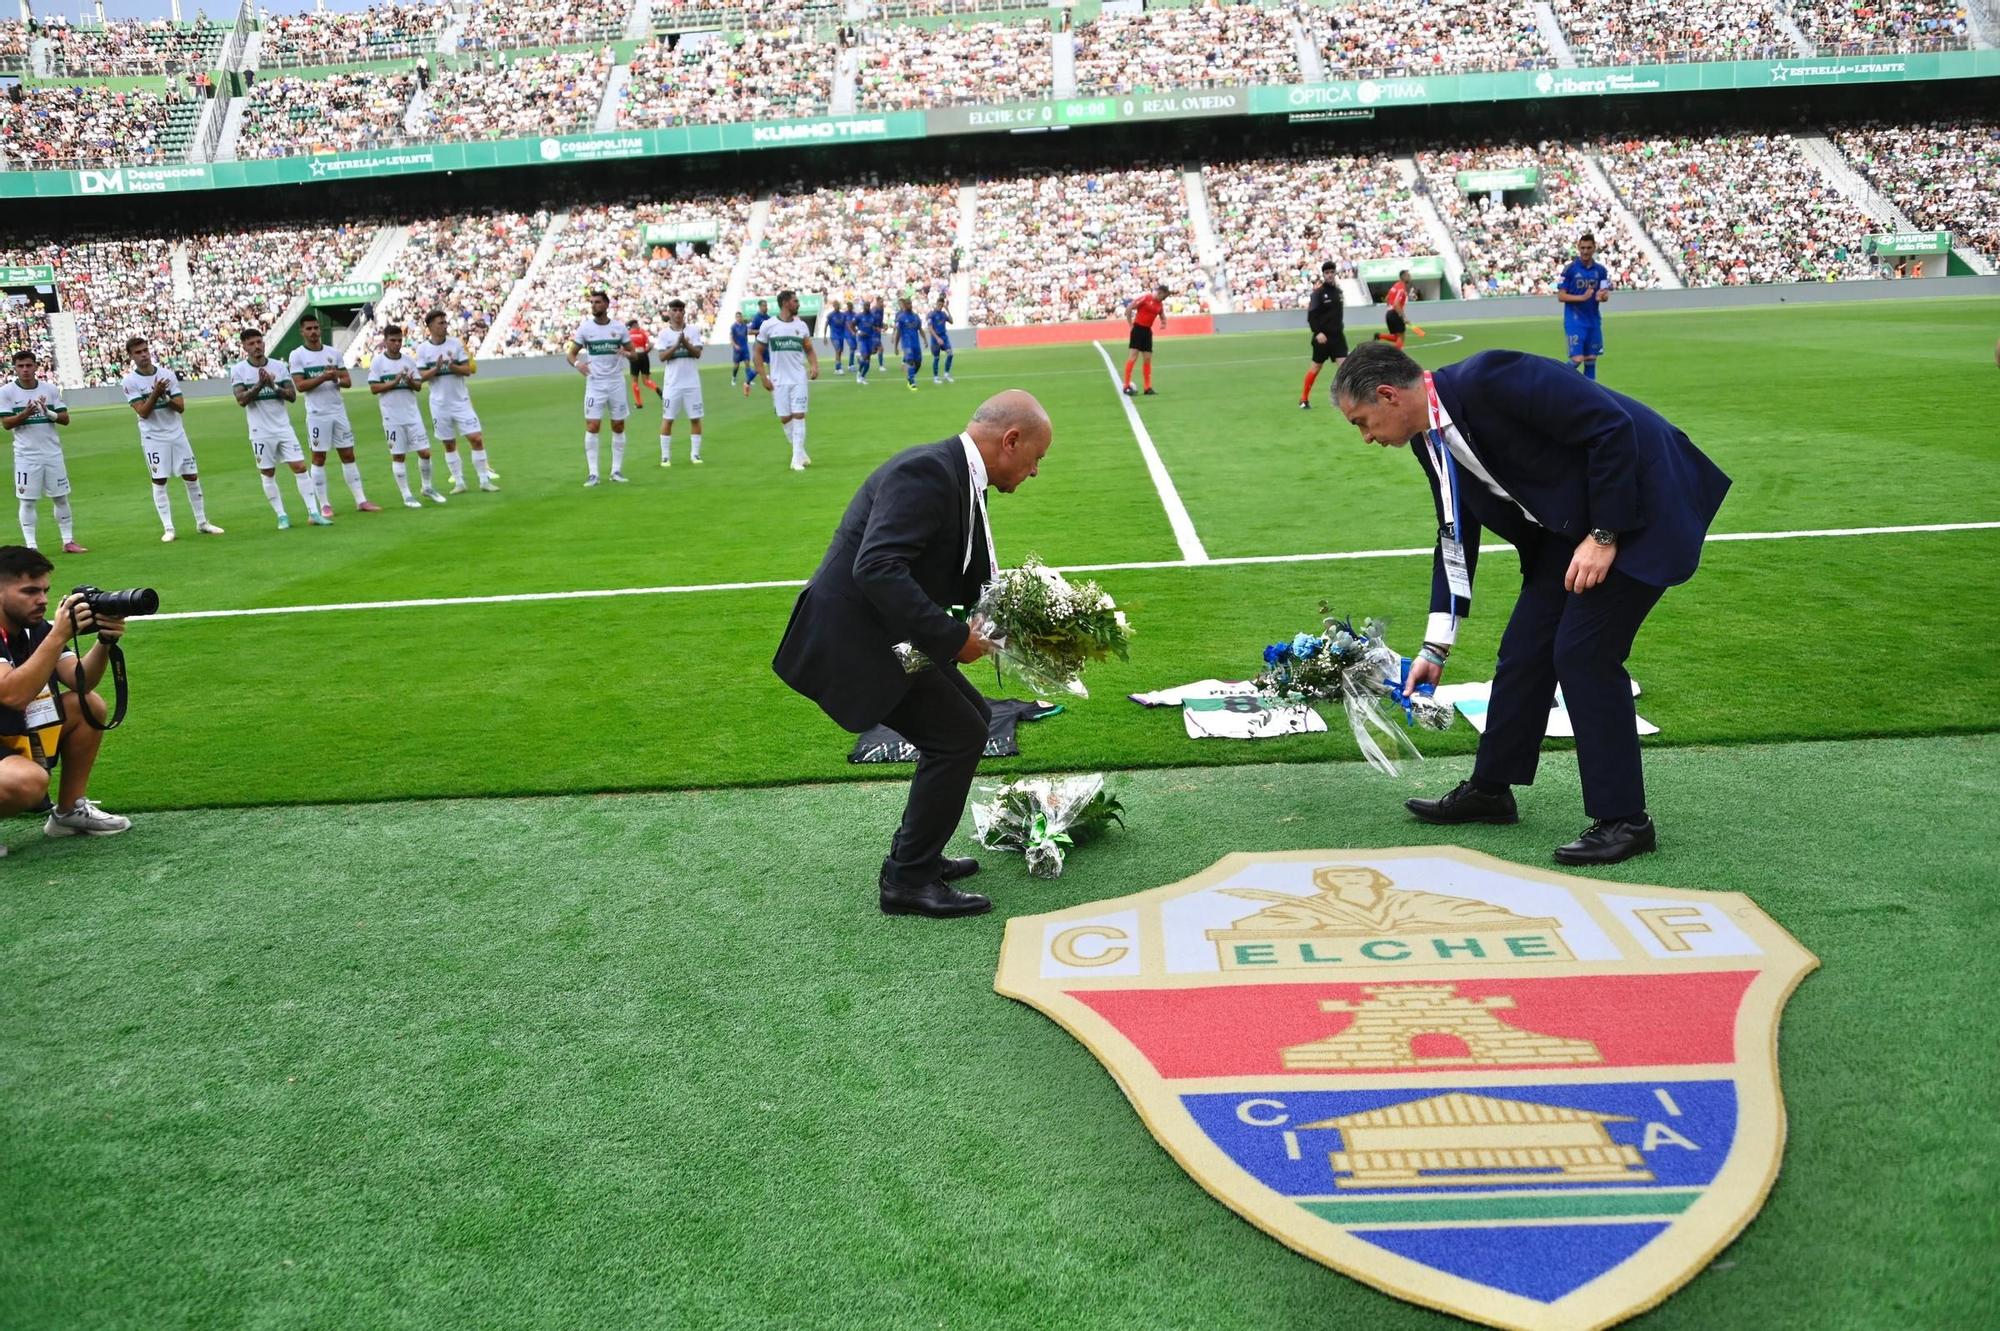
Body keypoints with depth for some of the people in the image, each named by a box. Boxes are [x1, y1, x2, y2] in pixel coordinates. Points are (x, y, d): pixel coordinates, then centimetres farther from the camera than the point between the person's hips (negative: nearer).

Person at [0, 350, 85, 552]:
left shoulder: (51, 390, 4)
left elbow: (65, 419, 2)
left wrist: (48, 413, -17)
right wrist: (24, 414, -23)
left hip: (53, 453, 2)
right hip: (26, 455, -2)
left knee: (61, 498, 6)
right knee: (27, 501, 0)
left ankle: (68, 541, 14)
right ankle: (30, 545, 5)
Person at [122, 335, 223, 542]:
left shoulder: (168, 375, 2)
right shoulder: (129, 382, -6)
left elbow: (181, 407, -2)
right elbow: (143, 412, -14)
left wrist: (165, 397, -19)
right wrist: (156, 393, -25)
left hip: (177, 434, 3)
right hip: (154, 438, -3)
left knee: (192, 477, 4)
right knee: (159, 482, -3)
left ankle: (202, 523, 14)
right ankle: (168, 528, 2)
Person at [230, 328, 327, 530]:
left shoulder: (278, 366, 4)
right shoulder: (238, 370, -3)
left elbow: (292, 396, 0)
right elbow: (241, 400, -13)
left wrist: (274, 386, -16)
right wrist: (260, 384, -23)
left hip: (284, 428, 2)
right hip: (261, 431, -2)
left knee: (300, 467, -4)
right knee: (268, 474, 3)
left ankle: (314, 513, -2)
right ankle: (282, 516, 13)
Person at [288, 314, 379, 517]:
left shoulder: (333, 353, 10)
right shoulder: (297, 355, -2)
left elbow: (348, 381, 8)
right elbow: (300, 386, -11)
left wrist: (338, 377, -14)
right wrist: (323, 377, -21)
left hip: (339, 411, 4)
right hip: (317, 414, -4)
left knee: (348, 455, 5)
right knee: (319, 458, 1)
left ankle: (361, 501, 7)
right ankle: (324, 504, 7)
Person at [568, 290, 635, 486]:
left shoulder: (619, 328, 2)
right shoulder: (584, 328, 0)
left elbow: (632, 354, 8)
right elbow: (571, 354, 3)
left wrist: (626, 354, -15)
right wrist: (577, 363, -19)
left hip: (616, 383, 2)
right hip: (594, 384, -1)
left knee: (618, 427, 5)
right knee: (592, 427, -8)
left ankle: (616, 470, 14)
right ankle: (592, 473, -5)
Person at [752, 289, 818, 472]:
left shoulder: (801, 325, 5)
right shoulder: (768, 325, -2)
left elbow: (809, 349, 12)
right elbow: (758, 352, 3)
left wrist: (814, 365, -8)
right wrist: (764, 377, -4)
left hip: (799, 379, 1)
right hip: (778, 380, -1)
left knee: (799, 416, -6)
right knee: (784, 418, 2)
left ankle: (797, 458, -3)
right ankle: (800, 452, 20)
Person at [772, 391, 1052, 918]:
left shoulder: (957, 478, 11)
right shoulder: (926, 472, -21)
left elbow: (968, 580, 17)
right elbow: (877, 569, -32)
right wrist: (953, 638, -28)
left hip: (883, 635, 10)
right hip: (852, 639, -10)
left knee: (973, 718, 15)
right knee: (958, 735, -10)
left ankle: (916, 853, 25)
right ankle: (908, 880, 2)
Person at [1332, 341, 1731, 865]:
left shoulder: (1489, 380, -27)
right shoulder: (1430, 440, 2)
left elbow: (1612, 428, -26)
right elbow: (1456, 537, 11)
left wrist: (1604, 536, -22)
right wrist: (1435, 646, 10)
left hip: (1636, 504, -9)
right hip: (1569, 524, 9)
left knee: (1584, 653, -11)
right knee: (1524, 648, 9)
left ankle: (1624, 820, 0)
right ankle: (1490, 788, 24)